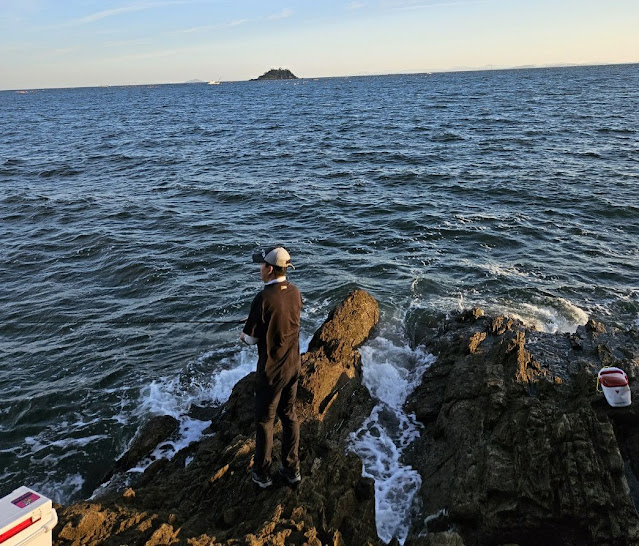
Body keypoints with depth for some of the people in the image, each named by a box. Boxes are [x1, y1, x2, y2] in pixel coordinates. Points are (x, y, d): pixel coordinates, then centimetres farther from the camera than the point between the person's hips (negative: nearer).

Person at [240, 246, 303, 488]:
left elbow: (250, 339, -16)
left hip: (271, 370, -6)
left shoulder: (263, 299, -25)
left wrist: (245, 335, 6)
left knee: (264, 420, 11)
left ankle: (262, 473, 26)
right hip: (293, 365, 7)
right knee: (289, 416, 19)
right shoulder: (294, 292, -3)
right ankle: (291, 469, 31)